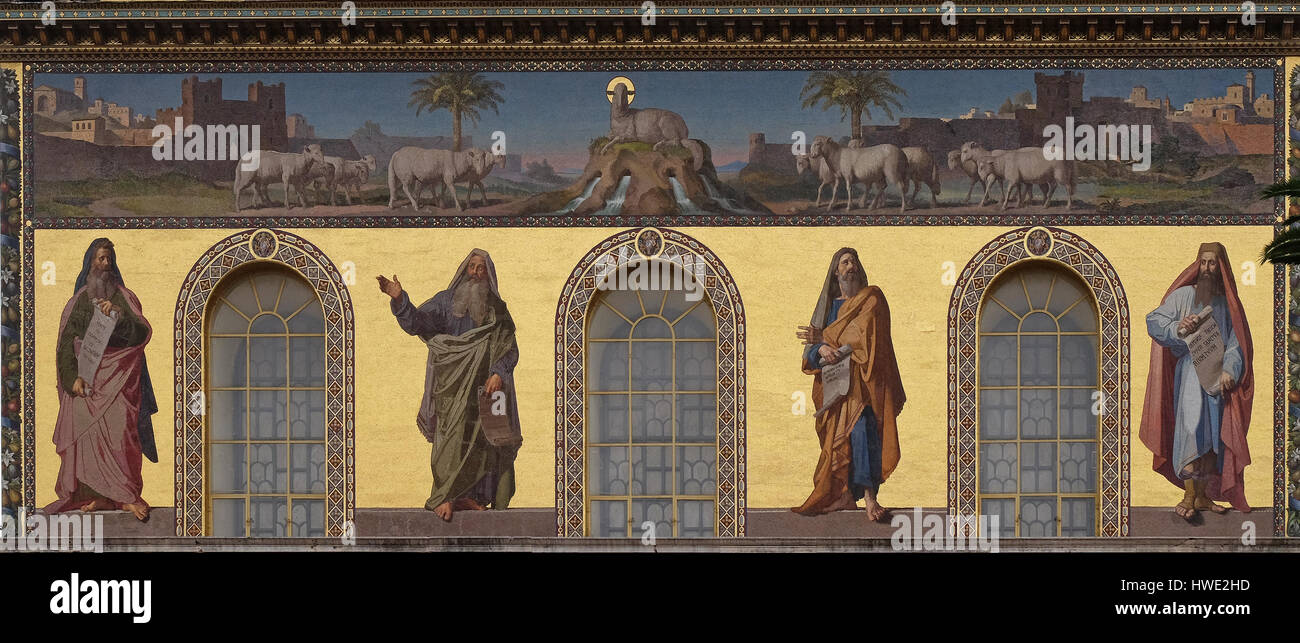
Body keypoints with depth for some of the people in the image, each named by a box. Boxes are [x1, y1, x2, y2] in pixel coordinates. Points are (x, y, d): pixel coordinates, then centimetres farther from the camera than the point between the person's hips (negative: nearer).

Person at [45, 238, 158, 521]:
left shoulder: (124, 298, 12)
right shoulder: (78, 302, 14)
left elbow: (143, 333, -1)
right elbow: (66, 344, 6)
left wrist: (117, 316, -17)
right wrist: (73, 377, -8)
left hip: (118, 376, -1)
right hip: (86, 378, 1)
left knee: (120, 432, -14)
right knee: (88, 433, -9)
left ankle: (126, 497, -17)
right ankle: (99, 496, -9)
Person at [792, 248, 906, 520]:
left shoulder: (871, 299, 5)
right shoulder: (828, 305, 17)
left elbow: (863, 334, -12)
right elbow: (810, 352, 8)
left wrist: (823, 338, -6)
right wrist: (821, 349, -16)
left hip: (863, 379, -5)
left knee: (862, 429, -19)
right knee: (838, 436, 0)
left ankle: (870, 496, -26)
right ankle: (846, 495, 5)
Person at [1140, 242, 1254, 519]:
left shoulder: (1227, 303, 12)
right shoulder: (1183, 295, 4)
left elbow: (1235, 344, 7)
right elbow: (1153, 321, -3)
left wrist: (1229, 371, -9)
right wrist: (1178, 329, -20)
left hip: (1218, 378, 4)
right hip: (1190, 370, -4)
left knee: (1213, 436, 4)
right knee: (1191, 430, -18)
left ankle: (1203, 496, 11)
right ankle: (1189, 496, -24)